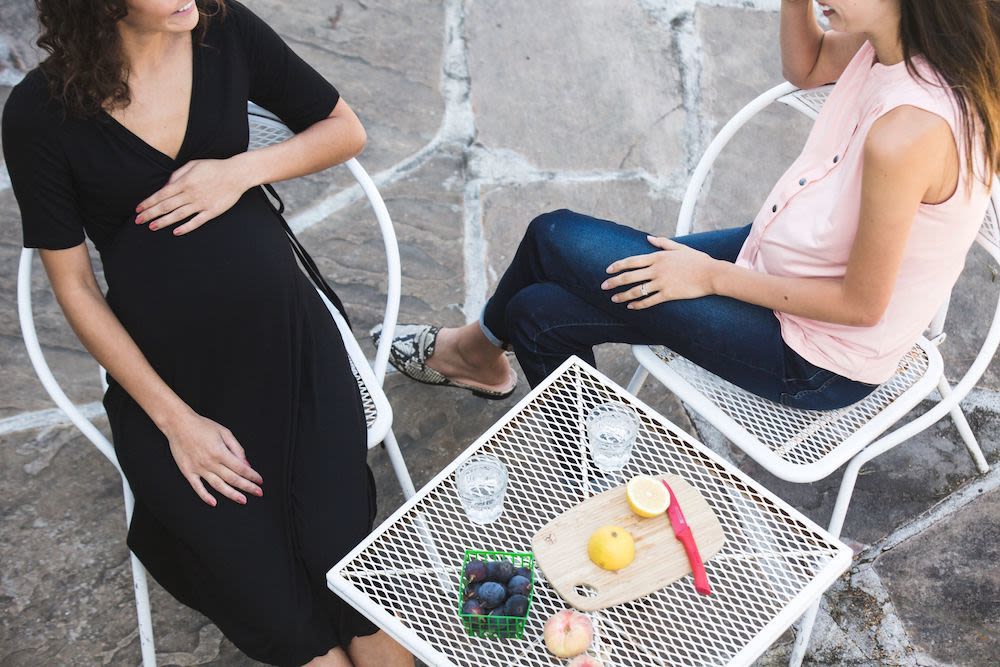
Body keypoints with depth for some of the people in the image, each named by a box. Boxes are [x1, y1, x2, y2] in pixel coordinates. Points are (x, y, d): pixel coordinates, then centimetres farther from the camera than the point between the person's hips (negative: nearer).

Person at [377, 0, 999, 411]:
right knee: (541, 309, 5)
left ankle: (480, 346, 28)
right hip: (785, 261, 8)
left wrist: (712, 276, -15)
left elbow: (861, 303, -24)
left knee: (556, 237, -4)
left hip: (819, 358, -8)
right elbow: (807, 66, 15)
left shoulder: (904, 134, -35)